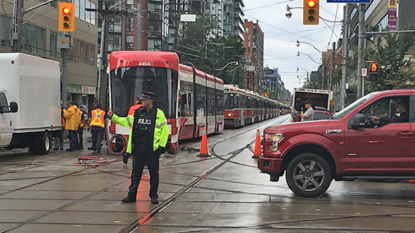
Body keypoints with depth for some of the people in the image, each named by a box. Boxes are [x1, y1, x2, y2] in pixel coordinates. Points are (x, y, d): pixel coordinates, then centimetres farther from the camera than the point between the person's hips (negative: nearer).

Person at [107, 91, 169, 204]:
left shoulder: (158, 114, -2)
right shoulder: (137, 113, 11)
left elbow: (165, 129, -2)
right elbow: (126, 121, 20)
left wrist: (161, 145, -6)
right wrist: (113, 117, 15)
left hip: (152, 148, -4)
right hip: (138, 147, 4)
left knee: (153, 172, 4)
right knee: (136, 172, 8)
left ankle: (153, 196, 14)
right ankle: (131, 195, 14)